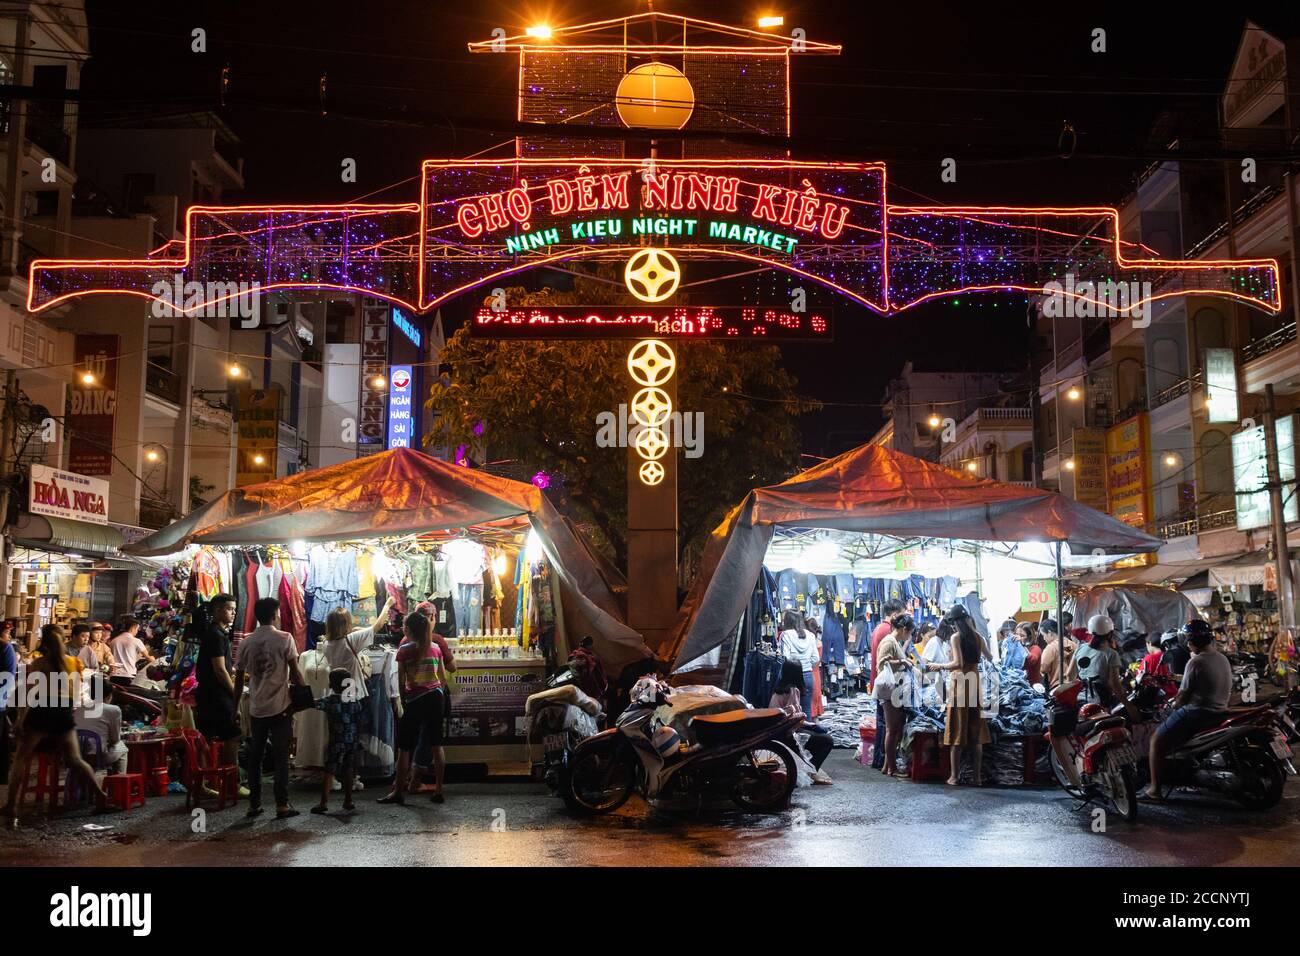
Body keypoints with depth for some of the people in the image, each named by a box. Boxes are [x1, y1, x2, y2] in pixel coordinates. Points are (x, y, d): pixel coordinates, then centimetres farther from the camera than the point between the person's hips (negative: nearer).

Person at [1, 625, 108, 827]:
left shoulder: (37, 664, -6)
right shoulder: (74, 664, 4)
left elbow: (30, 696, -11)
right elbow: (77, 696, 10)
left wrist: (21, 720, -6)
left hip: (40, 716, -3)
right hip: (64, 717, 3)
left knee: (21, 759, 8)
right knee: (75, 760, 10)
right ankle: (100, 794, 0)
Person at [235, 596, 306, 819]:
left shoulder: (245, 643, 6)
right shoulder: (284, 638, -7)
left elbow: (239, 678, 9)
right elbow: (295, 672, -8)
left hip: (256, 709, 4)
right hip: (280, 707, -4)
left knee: (255, 757, 12)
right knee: (281, 757, 0)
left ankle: (254, 804, 15)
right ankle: (282, 805, -1)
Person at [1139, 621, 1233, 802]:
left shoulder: (1195, 662, -16)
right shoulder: (1223, 659, 10)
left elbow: (1184, 696, -13)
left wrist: (1175, 705, 8)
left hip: (1197, 712, -9)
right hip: (1220, 711, 9)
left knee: (1157, 740, -1)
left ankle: (1155, 789, -6)